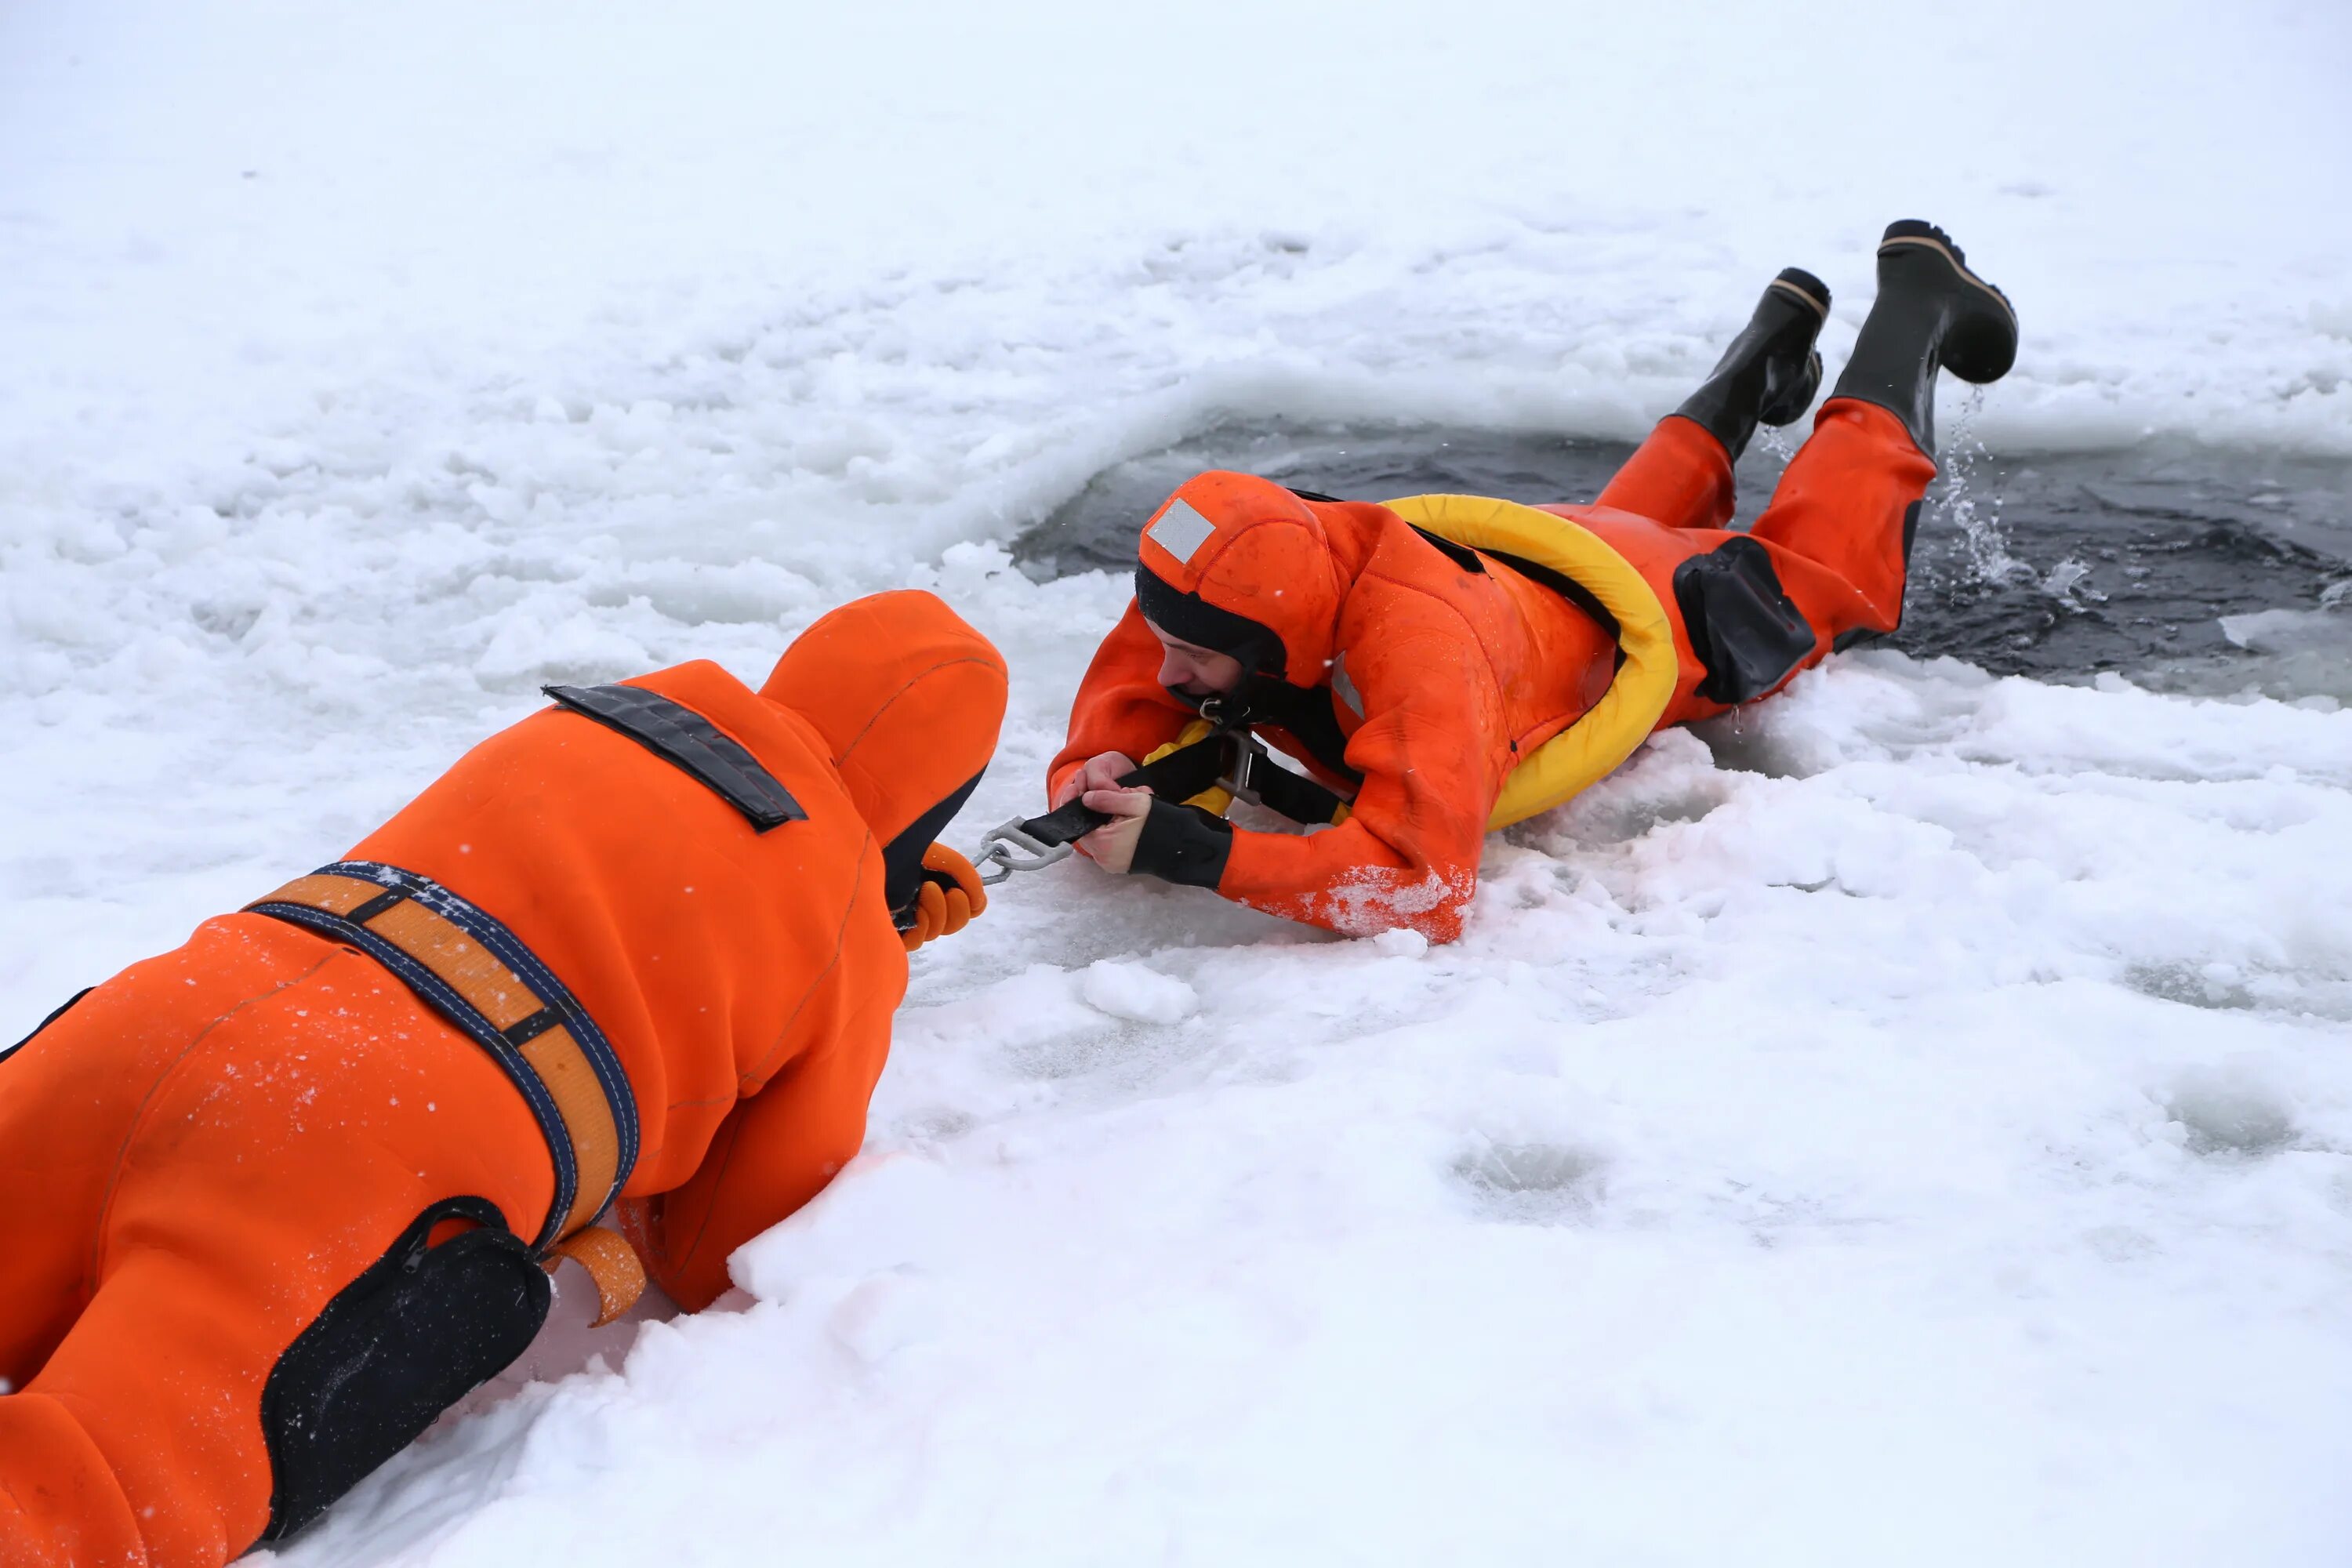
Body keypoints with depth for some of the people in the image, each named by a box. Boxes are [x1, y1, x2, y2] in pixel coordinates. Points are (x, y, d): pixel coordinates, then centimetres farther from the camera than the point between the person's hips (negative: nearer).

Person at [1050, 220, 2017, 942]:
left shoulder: (1418, 649, -52)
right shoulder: (1199, 593, -34)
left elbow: (1421, 886, -59)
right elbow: (1122, 706, -19)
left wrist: (1193, 852, -63)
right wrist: (1094, 783, -43)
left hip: (1670, 611, -4)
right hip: (1525, 558, 5)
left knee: (1827, 573, 25)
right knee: (1639, 511, 39)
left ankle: (1918, 295, 44)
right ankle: (1772, 342, 60)